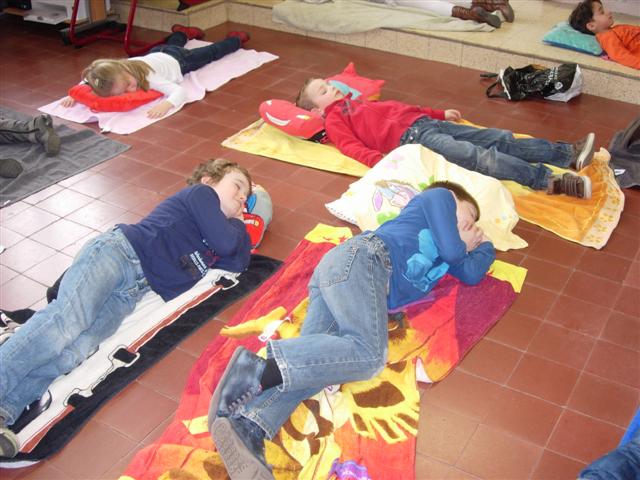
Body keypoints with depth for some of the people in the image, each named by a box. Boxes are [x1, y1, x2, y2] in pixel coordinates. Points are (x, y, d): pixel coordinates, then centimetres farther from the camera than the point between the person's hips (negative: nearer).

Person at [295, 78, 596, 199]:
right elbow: (353, 148, -9)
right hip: (409, 138, -9)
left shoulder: (358, 103, 32)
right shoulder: (334, 120, 8)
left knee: (501, 138, -5)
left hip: (424, 122, 9)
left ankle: (569, 155, -12)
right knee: (477, 155, -27)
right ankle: (550, 181, -35)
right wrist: (382, 161, -28)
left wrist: (440, 113, 33)